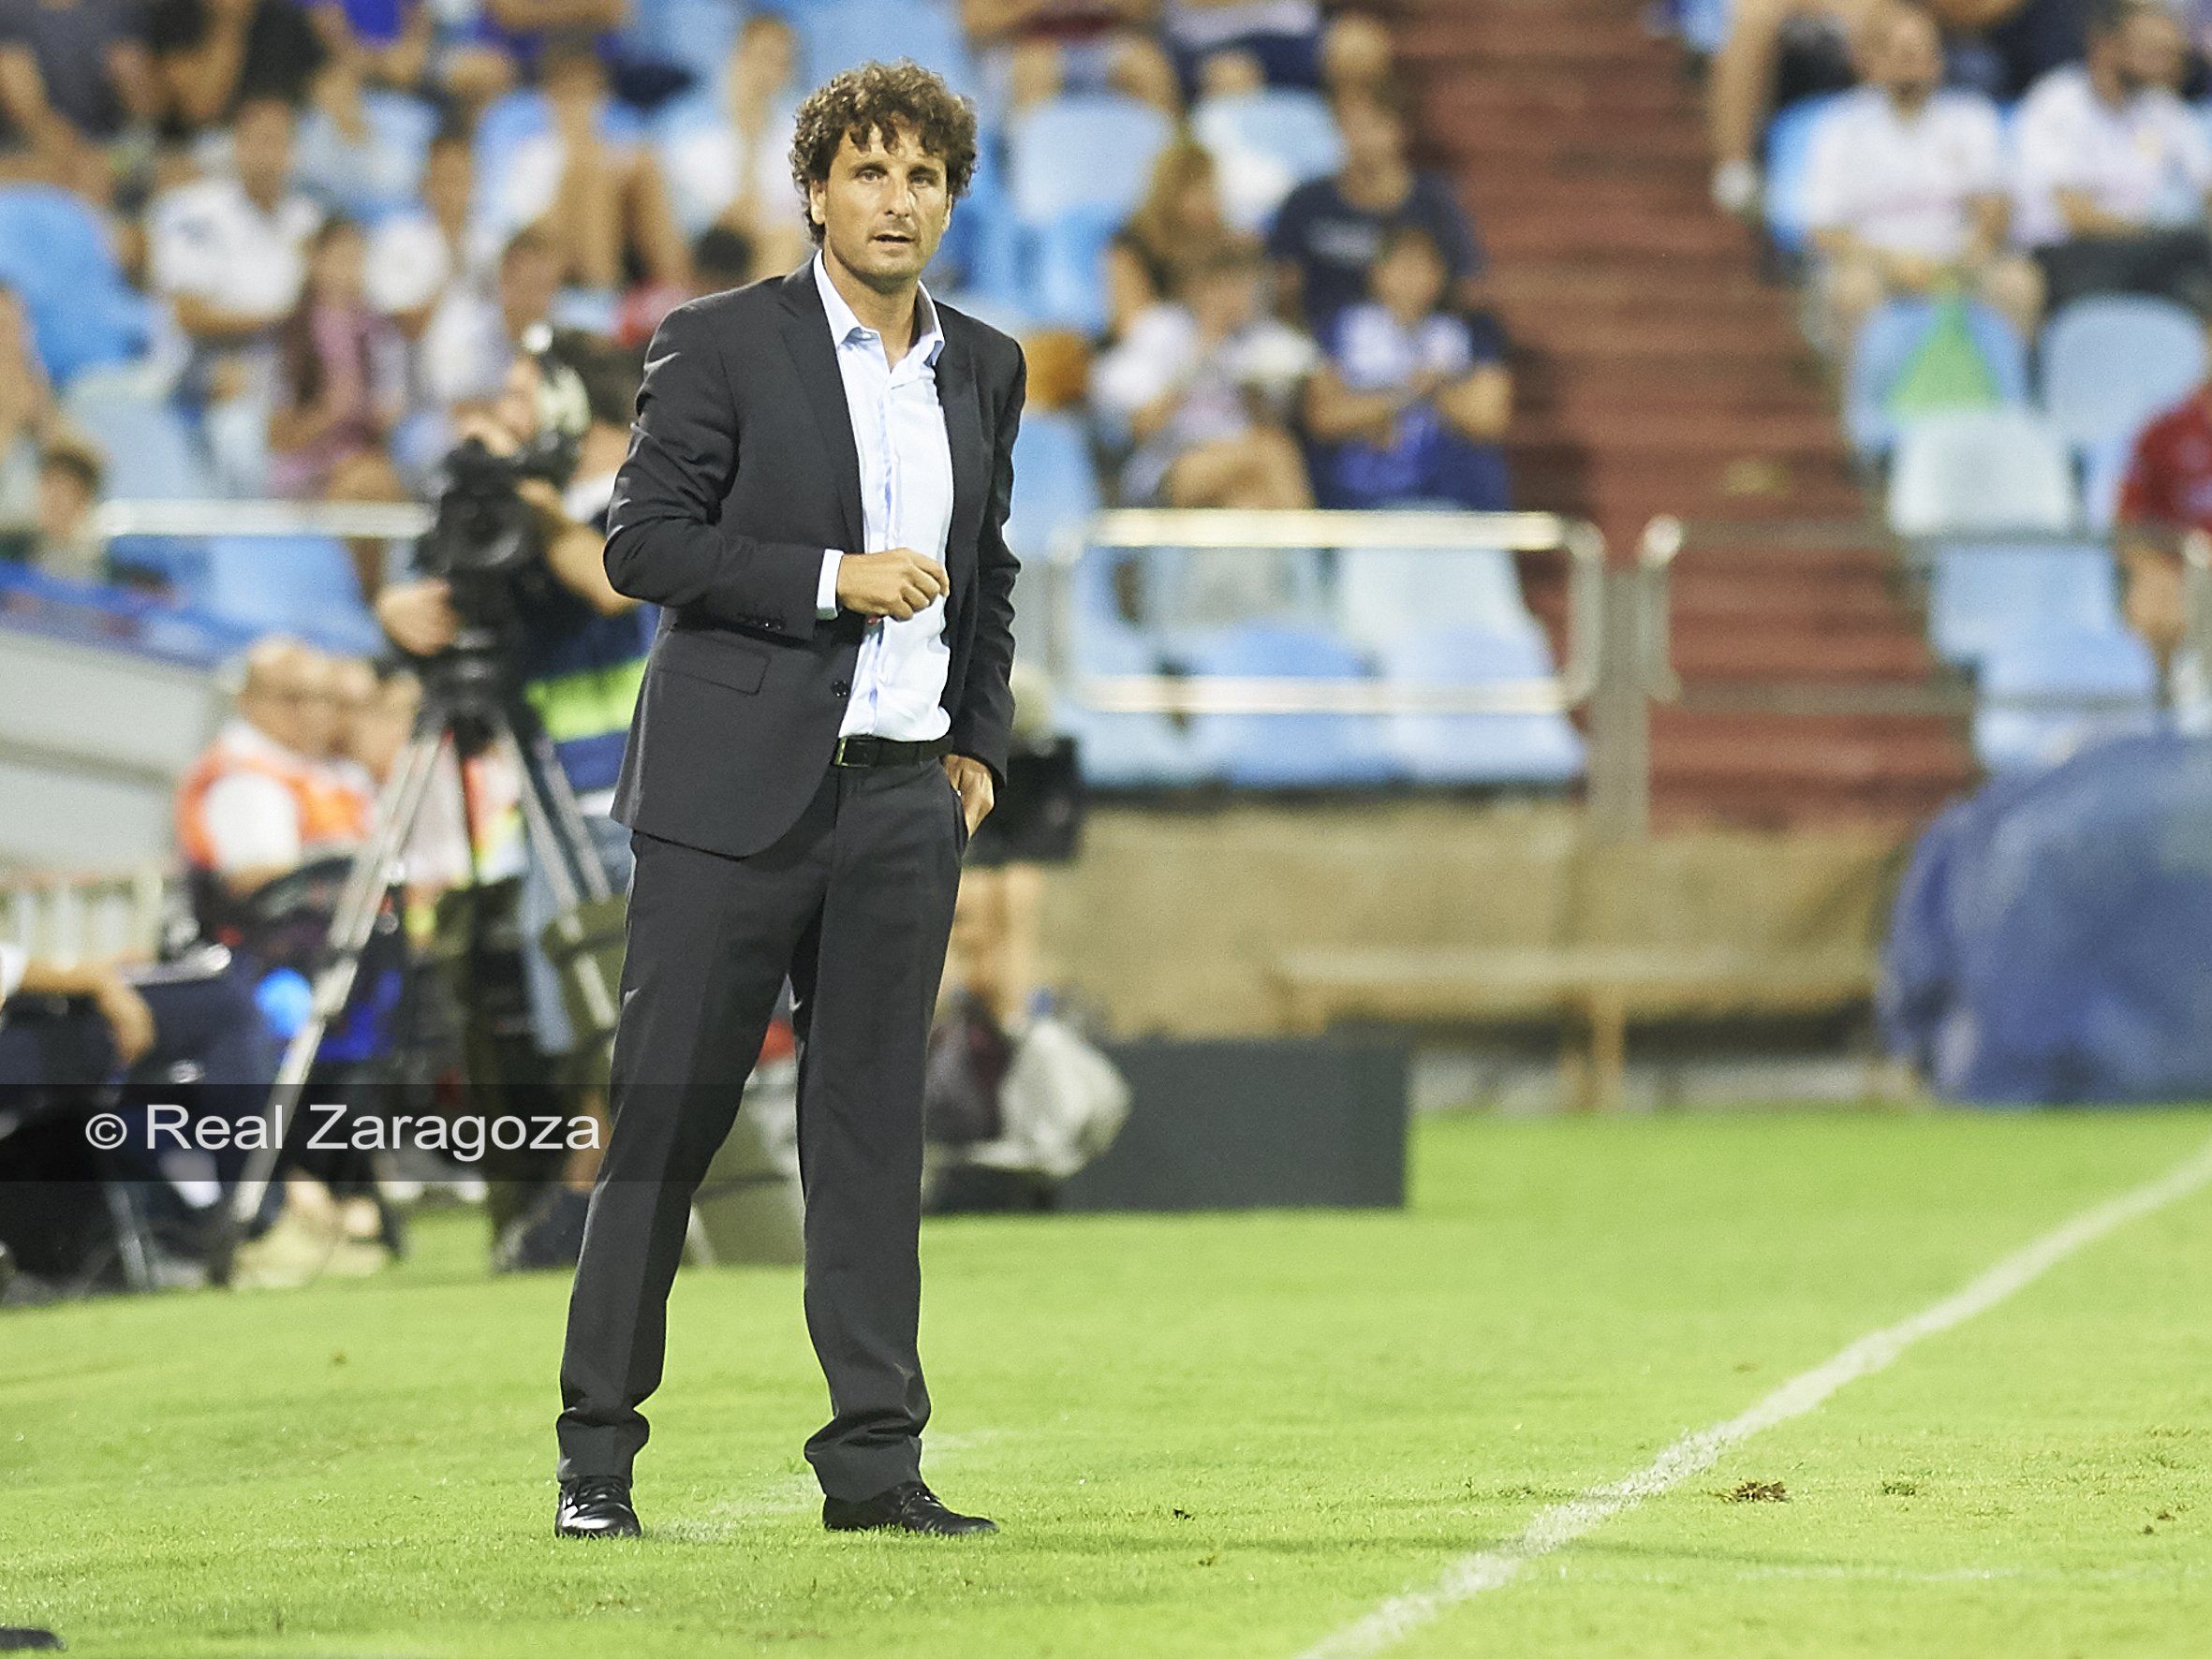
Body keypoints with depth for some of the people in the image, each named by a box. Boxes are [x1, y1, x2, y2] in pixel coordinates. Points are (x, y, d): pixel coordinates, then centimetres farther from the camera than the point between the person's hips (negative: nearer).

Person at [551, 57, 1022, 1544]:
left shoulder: (984, 369, 14)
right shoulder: (723, 344, -2)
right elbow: (645, 541, -8)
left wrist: (981, 743, 13)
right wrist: (835, 579, -14)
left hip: (904, 798, 4)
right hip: (738, 791, -4)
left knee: (874, 1122, 4)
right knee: (667, 1115, -1)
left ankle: (875, 1459, 7)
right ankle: (598, 1451, 5)